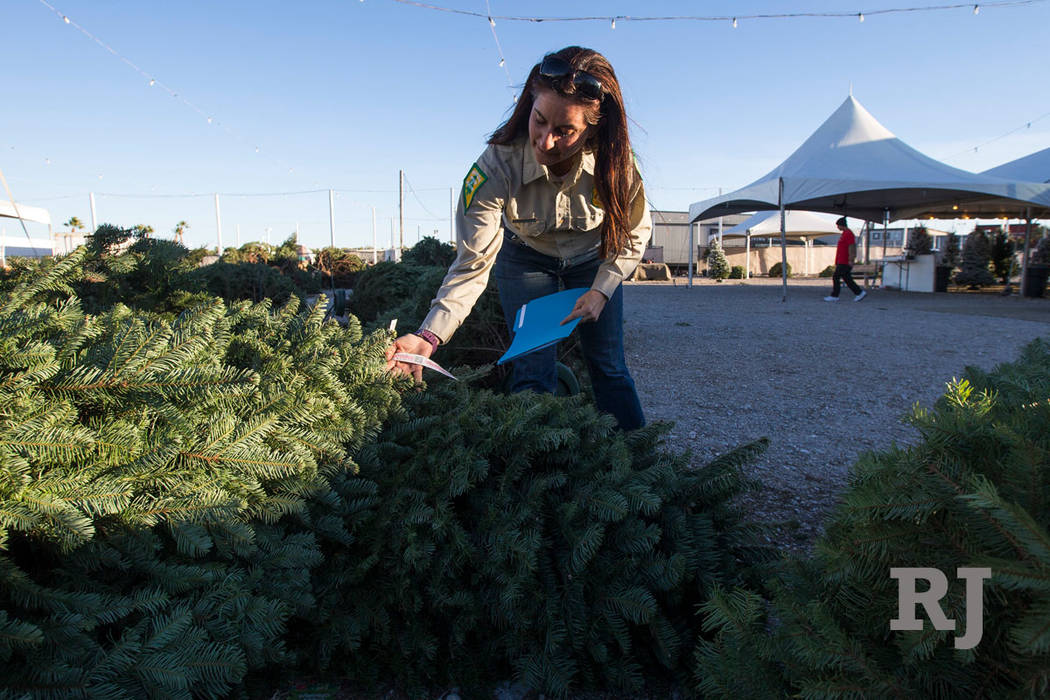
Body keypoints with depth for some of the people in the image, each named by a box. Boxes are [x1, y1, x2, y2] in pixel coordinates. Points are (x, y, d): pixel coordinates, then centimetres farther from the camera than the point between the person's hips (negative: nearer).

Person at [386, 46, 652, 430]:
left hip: (594, 259, 1)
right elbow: (472, 265, -34)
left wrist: (601, 290, -20)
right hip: (525, 258, -1)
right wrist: (430, 335, -46)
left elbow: (634, 233, -10)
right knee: (532, 371, -8)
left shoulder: (615, 162, -30)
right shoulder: (496, 166, -35)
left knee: (609, 368, 4)